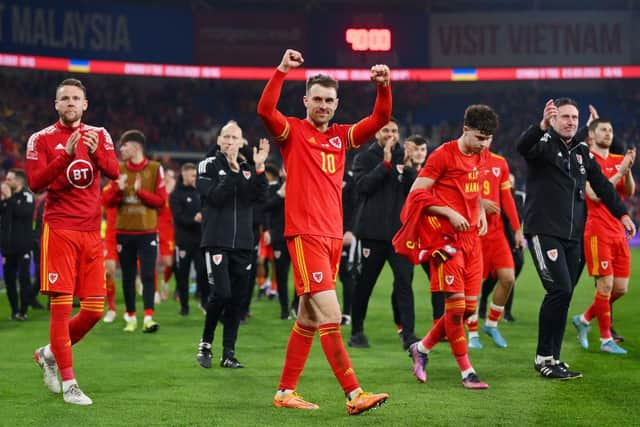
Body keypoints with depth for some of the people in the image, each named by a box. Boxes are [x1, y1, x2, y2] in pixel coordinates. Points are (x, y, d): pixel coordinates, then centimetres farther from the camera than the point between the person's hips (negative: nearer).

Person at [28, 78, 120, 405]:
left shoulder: (99, 135, 11)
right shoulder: (42, 139, 1)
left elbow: (114, 172, -3)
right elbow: (34, 182, -12)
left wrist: (95, 152, -22)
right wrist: (66, 155, -22)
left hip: (91, 233, 4)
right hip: (59, 230, -4)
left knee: (94, 309, 3)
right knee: (61, 304, -7)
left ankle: (50, 353, 26)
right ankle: (68, 383, -1)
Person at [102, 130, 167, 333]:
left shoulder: (155, 169, 0)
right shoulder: (119, 169, 8)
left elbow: (161, 200, -4)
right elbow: (107, 200, 7)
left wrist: (141, 191, -17)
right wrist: (118, 188, -12)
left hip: (147, 231, -3)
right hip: (124, 231, 3)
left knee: (148, 275, -10)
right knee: (127, 276, 7)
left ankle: (148, 318, -13)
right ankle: (130, 317, 16)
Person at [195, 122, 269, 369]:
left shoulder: (248, 168, 12)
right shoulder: (208, 166, 2)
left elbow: (260, 197, -2)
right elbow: (215, 196, -13)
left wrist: (259, 169, -13)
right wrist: (233, 171, -19)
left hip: (242, 243, 4)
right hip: (216, 241, -4)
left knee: (237, 298, 4)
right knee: (221, 293, -15)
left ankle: (228, 353, 11)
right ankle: (205, 344, 4)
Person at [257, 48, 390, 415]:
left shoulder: (342, 136, 15)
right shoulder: (293, 132, 0)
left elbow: (380, 119, 8)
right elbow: (265, 110, -19)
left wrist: (384, 86, -8)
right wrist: (282, 71, -27)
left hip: (333, 235, 7)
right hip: (305, 234, -7)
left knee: (309, 320, 12)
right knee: (330, 316, -13)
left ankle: (285, 392, 20)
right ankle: (354, 395, -14)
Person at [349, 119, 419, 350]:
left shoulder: (403, 158, 12)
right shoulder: (364, 158, 3)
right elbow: (363, 185, -13)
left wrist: (409, 168, -12)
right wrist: (385, 163, -18)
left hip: (400, 231, 2)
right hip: (373, 231, -2)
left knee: (404, 281, -8)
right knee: (365, 282, 6)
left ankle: (408, 333, -12)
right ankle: (357, 331, 18)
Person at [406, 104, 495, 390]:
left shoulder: (482, 156, 11)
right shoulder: (443, 155, -10)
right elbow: (416, 193, -10)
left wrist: (480, 212, 11)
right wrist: (449, 213, -16)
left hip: (472, 236, 8)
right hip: (447, 236, -7)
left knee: (470, 307, 5)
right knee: (456, 305, -8)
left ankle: (421, 348, 22)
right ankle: (467, 372, 0)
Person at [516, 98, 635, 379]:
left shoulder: (582, 150, 16)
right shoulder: (543, 143, -5)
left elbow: (601, 184, 23)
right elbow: (523, 146, -28)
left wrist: (621, 213, 19)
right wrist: (542, 126, -46)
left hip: (573, 235, 7)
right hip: (544, 231, -7)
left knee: (564, 295, 6)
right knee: (560, 291, -15)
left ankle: (552, 358, 13)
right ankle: (544, 357, -5)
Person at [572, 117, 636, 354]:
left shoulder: (618, 161, 14)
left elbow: (629, 192, 5)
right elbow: (595, 195, -14)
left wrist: (628, 169, -11)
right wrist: (619, 172, -15)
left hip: (618, 232, 7)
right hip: (598, 232, -7)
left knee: (621, 288, 7)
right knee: (605, 284, -8)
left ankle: (584, 319, 25)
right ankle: (606, 340, 2)